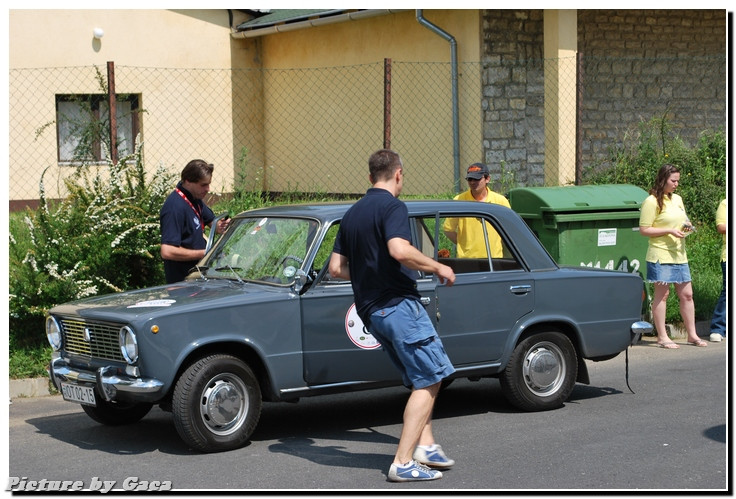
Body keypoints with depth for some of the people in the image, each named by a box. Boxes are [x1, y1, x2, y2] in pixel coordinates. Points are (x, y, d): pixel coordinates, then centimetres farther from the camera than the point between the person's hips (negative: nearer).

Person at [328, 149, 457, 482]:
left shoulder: (352, 213, 16)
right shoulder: (392, 206, -9)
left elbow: (336, 268, 17)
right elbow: (399, 250, -26)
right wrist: (438, 267, -13)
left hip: (370, 310, 9)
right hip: (397, 303, -9)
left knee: (422, 379, 17)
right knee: (430, 379, -7)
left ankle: (425, 446, 10)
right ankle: (404, 462, -12)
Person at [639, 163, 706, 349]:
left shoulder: (677, 199, 15)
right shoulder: (652, 201, -8)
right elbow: (644, 230, -11)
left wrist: (687, 227, 4)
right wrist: (669, 231, -17)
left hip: (679, 254, 7)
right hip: (661, 255, -7)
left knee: (686, 294, 7)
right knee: (662, 294, -3)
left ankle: (692, 335, 15)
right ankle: (662, 337, 3)